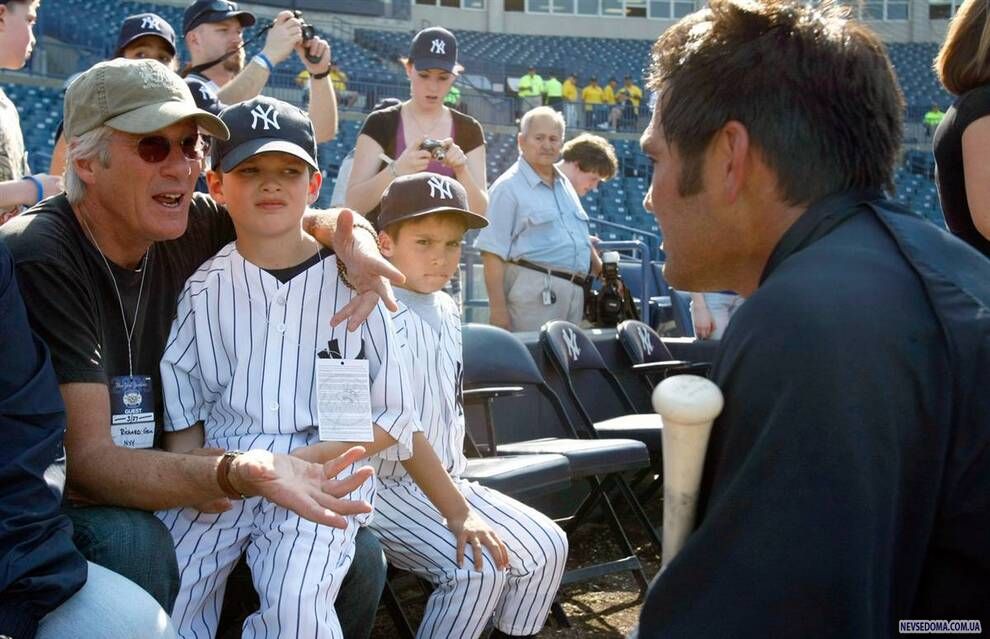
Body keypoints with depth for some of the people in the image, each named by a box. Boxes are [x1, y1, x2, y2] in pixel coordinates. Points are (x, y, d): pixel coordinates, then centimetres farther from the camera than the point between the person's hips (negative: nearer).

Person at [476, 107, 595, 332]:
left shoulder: (565, 184, 18)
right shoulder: (508, 187, -7)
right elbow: (492, 252, -13)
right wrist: (498, 310, -19)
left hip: (575, 292, 8)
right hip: (533, 289, -8)